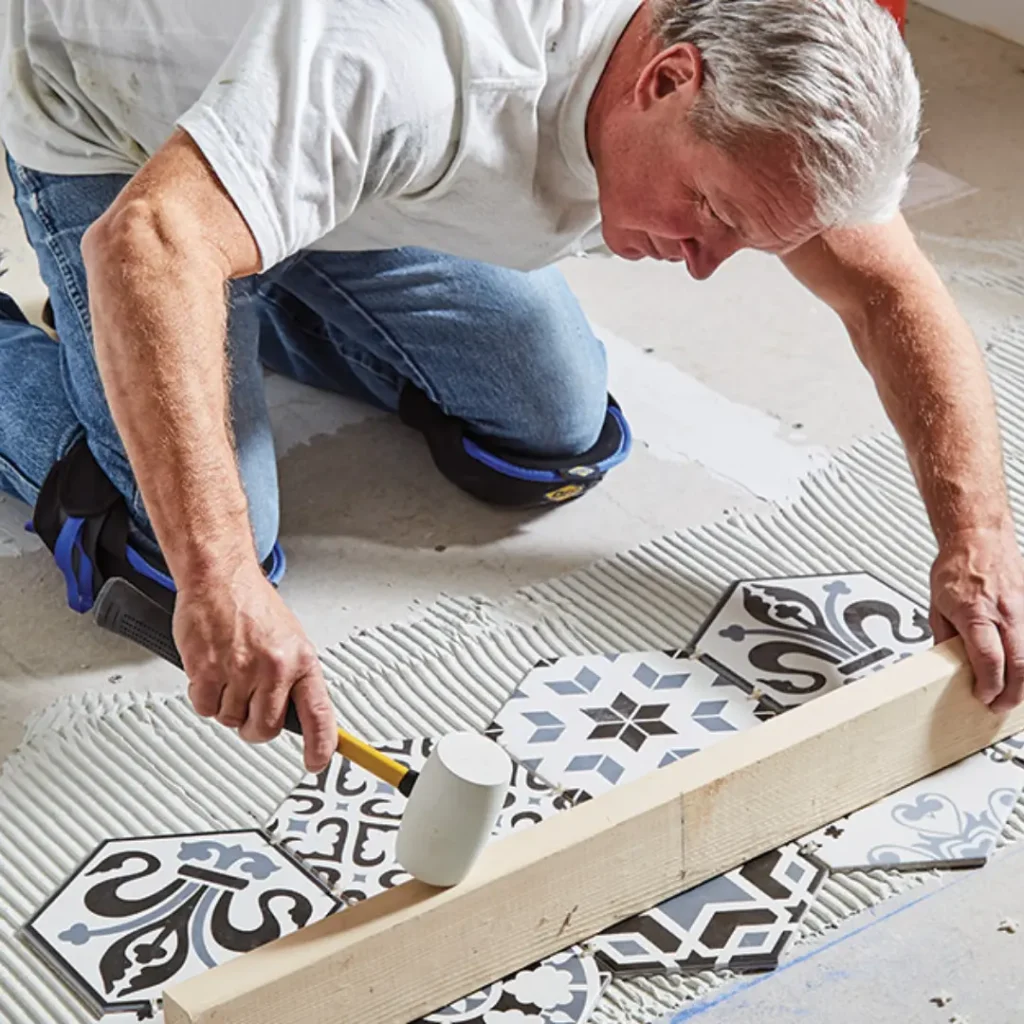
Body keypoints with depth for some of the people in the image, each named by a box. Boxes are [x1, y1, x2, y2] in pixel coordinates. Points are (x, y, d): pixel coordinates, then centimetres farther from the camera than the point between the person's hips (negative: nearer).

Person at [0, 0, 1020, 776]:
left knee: (561, 439, 3)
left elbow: (888, 285, -9)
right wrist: (221, 584, -59)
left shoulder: (745, 97, -21)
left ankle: (262, 304, 21)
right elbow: (150, 241, -54)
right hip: (114, 144, -6)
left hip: (336, 137, 7)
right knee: (180, 560, -17)